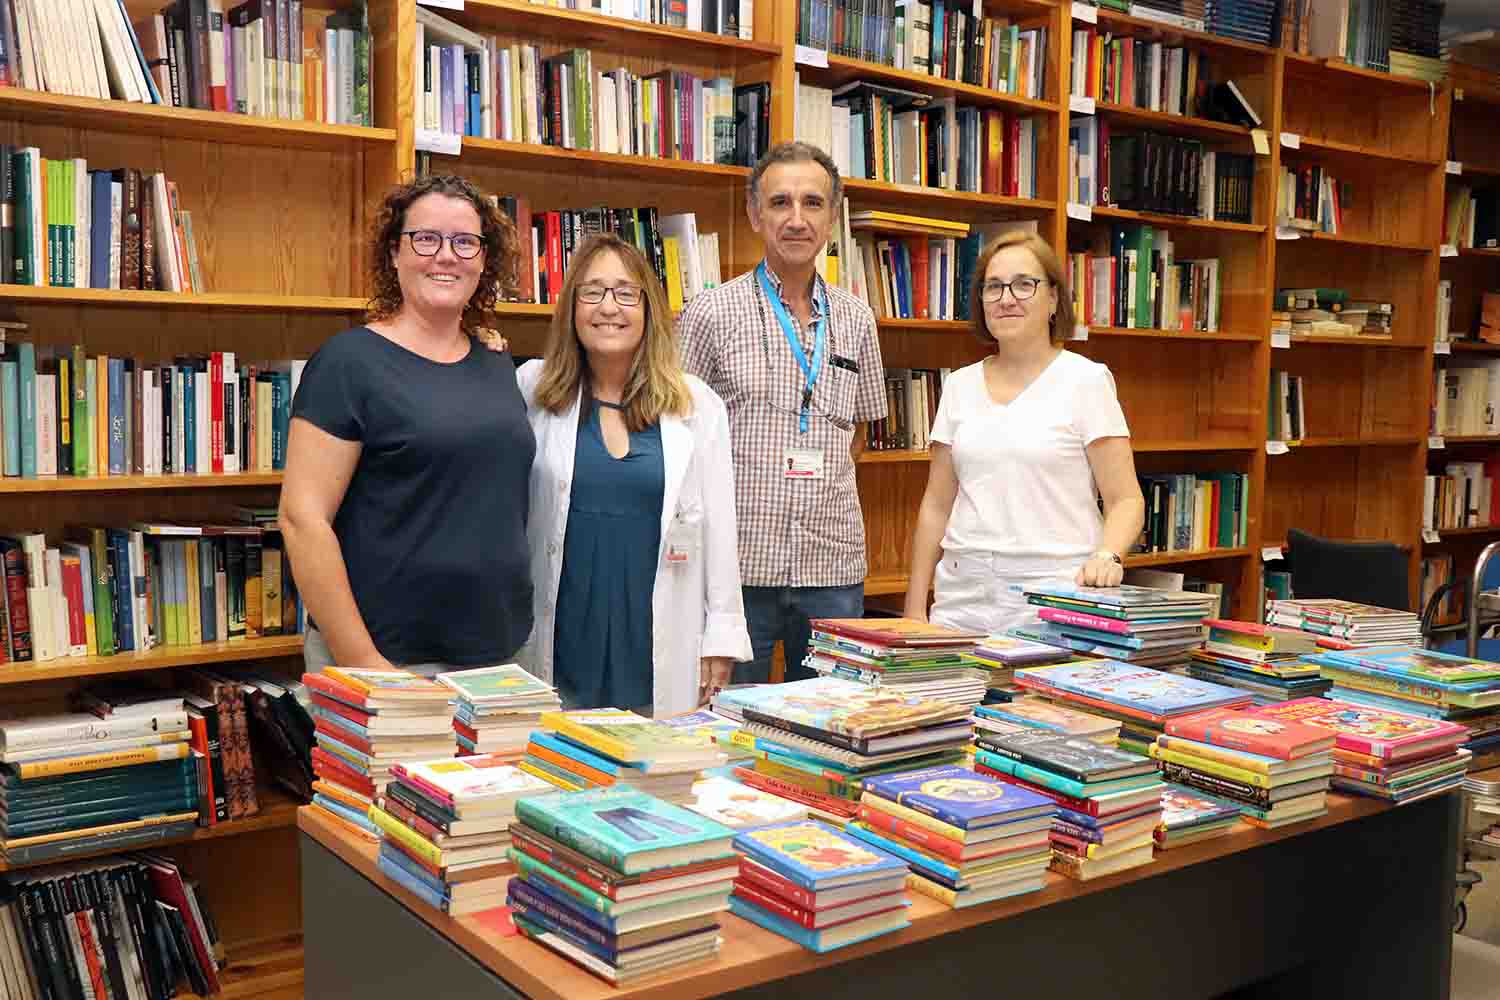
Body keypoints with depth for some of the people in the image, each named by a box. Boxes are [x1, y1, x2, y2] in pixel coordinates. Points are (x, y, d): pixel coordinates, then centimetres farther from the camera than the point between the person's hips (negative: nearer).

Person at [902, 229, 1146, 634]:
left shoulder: (1085, 380, -1)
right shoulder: (960, 385, 11)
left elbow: (1125, 500, -4)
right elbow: (937, 505, 12)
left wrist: (1107, 556, -24)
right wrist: (915, 609, 8)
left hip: (1055, 599, -3)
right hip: (962, 596, 4)